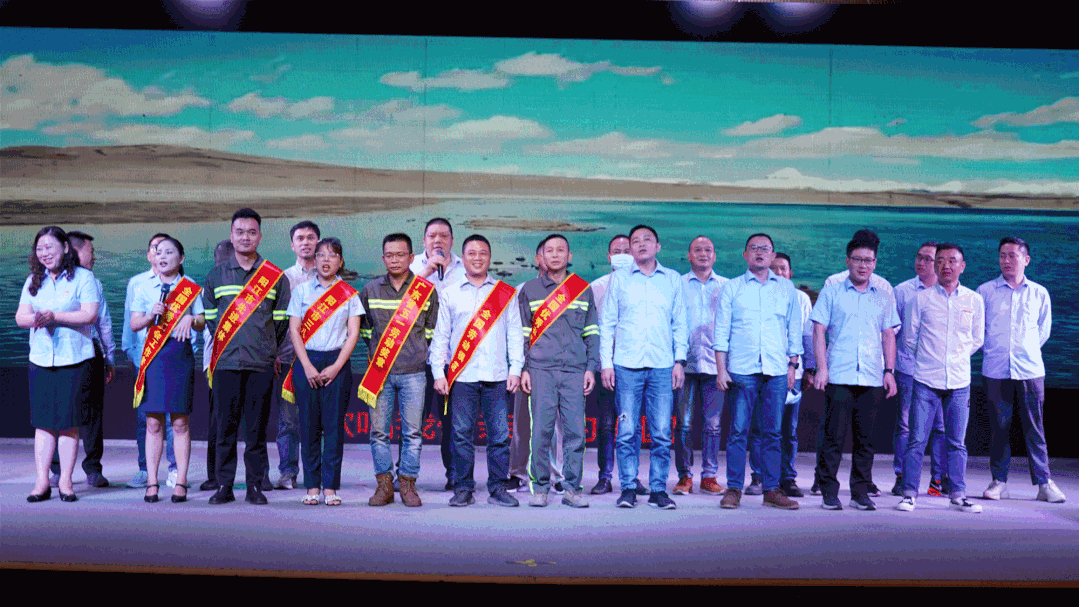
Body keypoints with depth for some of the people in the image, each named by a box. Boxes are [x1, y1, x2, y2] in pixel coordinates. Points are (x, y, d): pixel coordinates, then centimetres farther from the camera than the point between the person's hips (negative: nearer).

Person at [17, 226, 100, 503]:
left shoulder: (83, 277, 0)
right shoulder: (33, 281, 14)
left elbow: (90, 315, -10)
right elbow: (20, 317, 7)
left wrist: (54, 316, -19)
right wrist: (36, 318, -15)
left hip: (75, 359, -4)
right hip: (40, 359, 4)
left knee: (69, 422, 0)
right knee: (42, 421, 3)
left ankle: (65, 481, 8)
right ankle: (42, 481, 9)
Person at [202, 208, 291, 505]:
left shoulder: (275, 276, 7)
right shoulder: (216, 275, 11)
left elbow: (281, 320, 11)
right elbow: (209, 317, 16)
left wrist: (266, 347, 8)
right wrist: (226, 345, 11)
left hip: (262, 364, -1)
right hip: (226, 362, 1)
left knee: (257, 427, 2)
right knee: (225, 425, 2)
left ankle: (255, 485, 10)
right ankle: (224, 485, 11)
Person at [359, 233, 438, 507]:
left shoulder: (427, 291, 5)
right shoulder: (370, 290, 8)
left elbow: (432, 330, 13)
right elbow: (364, 327, 17)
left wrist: (418, 352, 10)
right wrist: (377, 352, 12)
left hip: (413, 373, -1)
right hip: (379, 372, 1)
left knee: (412, 431, 0)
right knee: (379, 430, 2)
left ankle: (408, 484, 11)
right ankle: (384, 485, 11)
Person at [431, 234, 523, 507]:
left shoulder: (506, 293, 12)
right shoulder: (449, 294, 11)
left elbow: (514, 333, 10)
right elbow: (440, 336, 9)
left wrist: (516, 369, 2)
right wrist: (438, 372, 1)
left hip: (497, 375, 0)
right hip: (461, 375, 0)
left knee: (499, 434, 0)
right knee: (462, 434, 1)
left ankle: (498, 488, 10)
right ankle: (463, 489, 10)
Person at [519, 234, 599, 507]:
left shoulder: (583, 290, 14)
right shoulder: (529, 290, 10)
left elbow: (592, 332, 14)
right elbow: (521, 333, 10)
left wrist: (590, 368, 6)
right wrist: (522, 369, 2)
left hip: (575, 371, 1)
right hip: (541, 371, -1)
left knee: (575, 430, -1)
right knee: (541, 430, -3)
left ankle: (572, 489, 9)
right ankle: (539, 488, 8)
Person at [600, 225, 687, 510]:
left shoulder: (673, 279, 12)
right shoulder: (619, 278, 9)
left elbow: (680, 323, 13)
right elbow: (607, 323, 8)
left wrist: (679, 360, 4)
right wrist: (606, 362, 1)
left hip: (662, 367, 1)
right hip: (626, 365, -1)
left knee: (662, 433, -1)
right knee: (627, 432, -1)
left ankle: (658, 489, 9)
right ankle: (628, 488, 9)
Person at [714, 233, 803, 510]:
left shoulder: (786, 288, 14)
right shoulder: (731, 288, 8)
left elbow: (794, 329, 17)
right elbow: (721, 331, 5)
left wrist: (793, 365, 9)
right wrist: (721, 369, -2)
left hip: (777, 372, 2)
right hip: (742, 370, -2)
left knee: (773, 432, 4)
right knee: (738, 431, -3)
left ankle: (772, 490, 12)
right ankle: (734, 489, 5)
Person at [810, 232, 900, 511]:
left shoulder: (884, 297, 16)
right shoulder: (831, 292, 8)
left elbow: (889, 335, 17)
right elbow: (819, 331, 3)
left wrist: (889, 370, 7)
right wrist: (821, 367, -6)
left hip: (872, 379, 3)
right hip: (839, 377, -2)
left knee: (865, 438, 5)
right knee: (833, 436, -3)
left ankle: (860, 493, 13)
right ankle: (829, 493, 5)